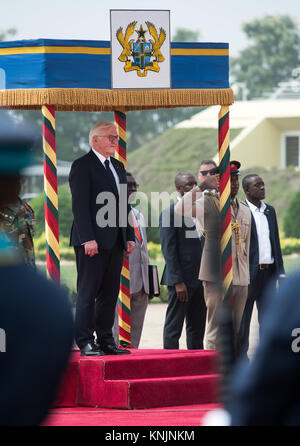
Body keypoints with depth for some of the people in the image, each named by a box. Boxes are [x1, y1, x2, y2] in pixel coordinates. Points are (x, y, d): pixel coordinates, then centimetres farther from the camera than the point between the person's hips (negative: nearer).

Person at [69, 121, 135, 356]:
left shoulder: (118, 166, 19)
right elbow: (80, 205, -12)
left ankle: (106, 340, 13)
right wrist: (88, 239, -19)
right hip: (92, 240, -7)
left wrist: (129, 236, 12)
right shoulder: (82, 166, -6)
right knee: (88, 293, -3)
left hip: (115, 241, 7)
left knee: (110, 293, 8)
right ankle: (85, 343, 0)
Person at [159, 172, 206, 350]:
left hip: (200, 280, 7)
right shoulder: (170, 213, -9)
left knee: (197, 328, 11)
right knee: (173, 328, -3)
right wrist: (178, 281, -18)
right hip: (182, 280, -7)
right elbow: (169, 250, -13)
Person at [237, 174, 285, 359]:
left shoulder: (270, 211, 14)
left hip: (269, 272, 6)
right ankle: (241, 356, 8)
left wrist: (281, 272, 11)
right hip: (248, 273, -6)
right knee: (243, 319, 1)